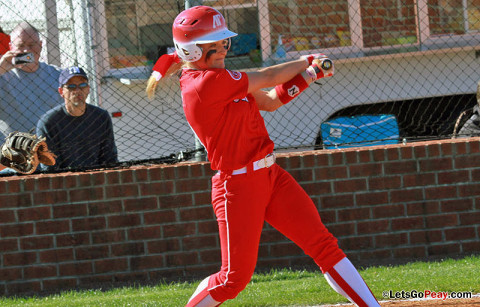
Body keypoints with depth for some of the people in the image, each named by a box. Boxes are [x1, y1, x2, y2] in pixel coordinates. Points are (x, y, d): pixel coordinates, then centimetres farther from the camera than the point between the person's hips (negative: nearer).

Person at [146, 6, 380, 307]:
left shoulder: (222, 80, 12)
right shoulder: (207, 83, -18)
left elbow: (270, 100, 15)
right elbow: (268, 78, -8)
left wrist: (310, 74, 1)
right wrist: (306, 62, 10)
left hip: (270, 175, 9)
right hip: (238, 187, -9)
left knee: (324, 245, 1)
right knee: (235, 277, -4)